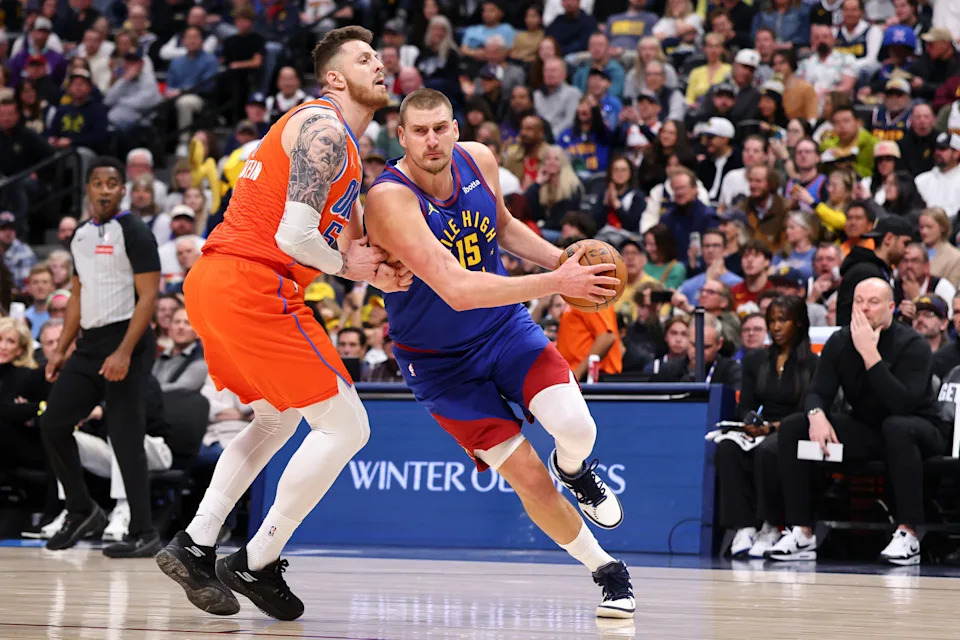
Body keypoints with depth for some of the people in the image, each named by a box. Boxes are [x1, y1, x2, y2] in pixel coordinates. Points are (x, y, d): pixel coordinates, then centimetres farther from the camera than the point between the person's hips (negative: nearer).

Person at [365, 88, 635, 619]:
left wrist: (559, 258, -3)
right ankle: (607, 572, 16)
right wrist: (555, 282, -39)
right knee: (528, 477, -7)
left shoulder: (478, 161, -9)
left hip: (505, 326, 4)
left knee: (576, 427, -20)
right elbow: (457, 290, -38)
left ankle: (574, 470, 18)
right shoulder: (389, 199, -29)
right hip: (439, 359, -4)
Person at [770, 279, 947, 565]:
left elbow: (903, 404, -32)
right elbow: (818, 392, -5)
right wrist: (816, 415, -30)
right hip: (863, 431, 5)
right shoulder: (840, 342, -3)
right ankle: (802, 533, -15)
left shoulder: (912, 345, -18)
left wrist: (870, 354, -35)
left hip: (919, 431, -5)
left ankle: (908, 535, -36)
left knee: (897, 427, -41)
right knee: (792, 427, -12)